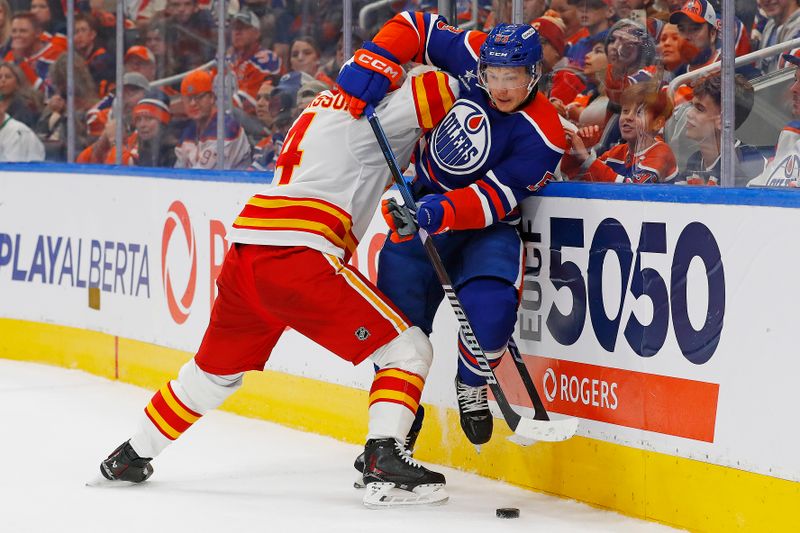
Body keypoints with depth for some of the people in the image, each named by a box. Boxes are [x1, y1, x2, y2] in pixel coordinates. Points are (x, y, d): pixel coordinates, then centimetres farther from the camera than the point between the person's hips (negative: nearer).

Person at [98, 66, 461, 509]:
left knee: (216, 369, 28)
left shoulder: (327, 105, 26)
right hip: (296, 255, -9)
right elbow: (437, 91, -11)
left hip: (245, 253, 9)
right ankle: (384, 459, -19)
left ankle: (129, 458, 38)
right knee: (407, 349, -4)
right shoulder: (371, 112, -1)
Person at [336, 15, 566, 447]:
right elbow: (415, 26, -2)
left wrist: (442, 212, -41)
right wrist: (371, 66, -18)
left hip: (485, 227, -3)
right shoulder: (471, 59, -14)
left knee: (490, 308, -28)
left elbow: (496, 198, -26)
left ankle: (470, 387, 4)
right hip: (422, 208, 3)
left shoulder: (543, 134, -22)